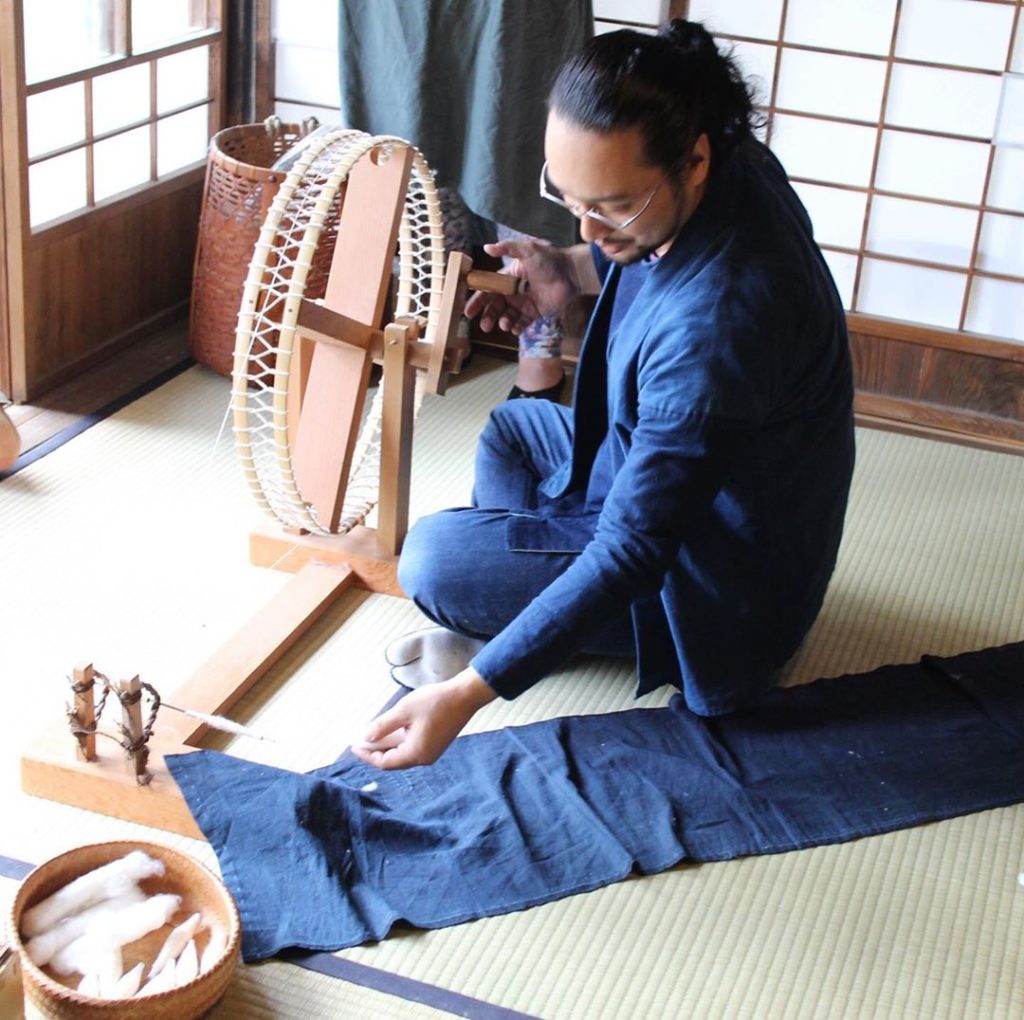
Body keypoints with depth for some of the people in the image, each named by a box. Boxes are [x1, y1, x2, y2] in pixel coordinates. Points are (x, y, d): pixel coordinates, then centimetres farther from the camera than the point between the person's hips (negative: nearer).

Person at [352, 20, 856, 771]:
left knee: (434, 560, -16)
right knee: (512, 430, 21)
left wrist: (466, 694, -37)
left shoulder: (718, 322, -39)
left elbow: (631, 552, -36)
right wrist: (574, 270, -2)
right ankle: (513, 625, 10)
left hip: (716, 586, -10)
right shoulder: (737, 167, -12)